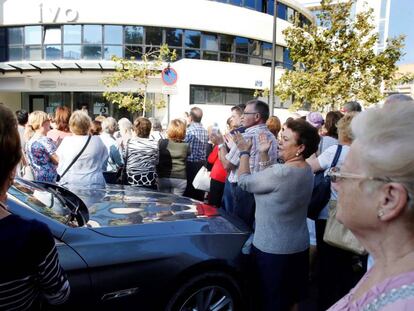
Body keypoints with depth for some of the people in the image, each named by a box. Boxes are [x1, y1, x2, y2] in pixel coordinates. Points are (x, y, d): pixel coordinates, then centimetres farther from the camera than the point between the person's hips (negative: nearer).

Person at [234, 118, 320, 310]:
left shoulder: (282, 172, -28)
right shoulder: (306, 171, 1)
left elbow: (245, 182, -15)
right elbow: (267, 179, 10)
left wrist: (245, 152, -3)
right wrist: (263, 154, 6)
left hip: (273, 249, -8)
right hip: (298, 247, 8)